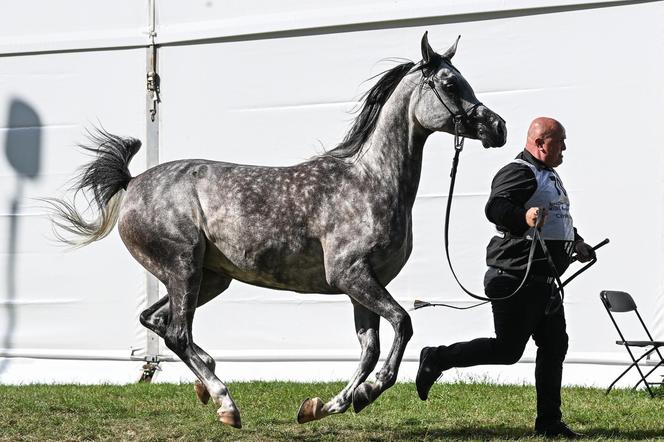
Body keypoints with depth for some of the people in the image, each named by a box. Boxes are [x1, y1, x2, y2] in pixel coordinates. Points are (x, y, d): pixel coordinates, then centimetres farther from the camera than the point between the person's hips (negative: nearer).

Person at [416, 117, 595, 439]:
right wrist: (524, 217, -49)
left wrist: (576, 243, 26)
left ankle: (549, 421, 14)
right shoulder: (519, 173, -14)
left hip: (544, 281, 10)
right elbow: (494, 207, -32)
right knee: (507, 349, -8)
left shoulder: (549, 176, 20)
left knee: (554, 346, 8)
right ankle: (437, 359, 4)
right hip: (516, 277, -10)